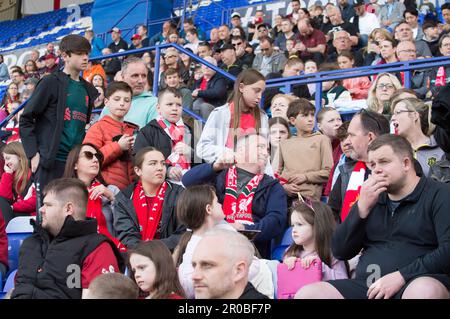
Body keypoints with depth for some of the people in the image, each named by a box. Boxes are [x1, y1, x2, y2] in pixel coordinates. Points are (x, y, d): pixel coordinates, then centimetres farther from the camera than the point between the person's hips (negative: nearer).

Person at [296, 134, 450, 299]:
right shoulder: (373, 198, 21)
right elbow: (340, 251, 13)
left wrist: (401, 276, -17)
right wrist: (362, 208, 0)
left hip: (415, 285, -5)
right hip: (365, 286, 5)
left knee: (424, 291, -40)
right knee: (307, 293, -18)